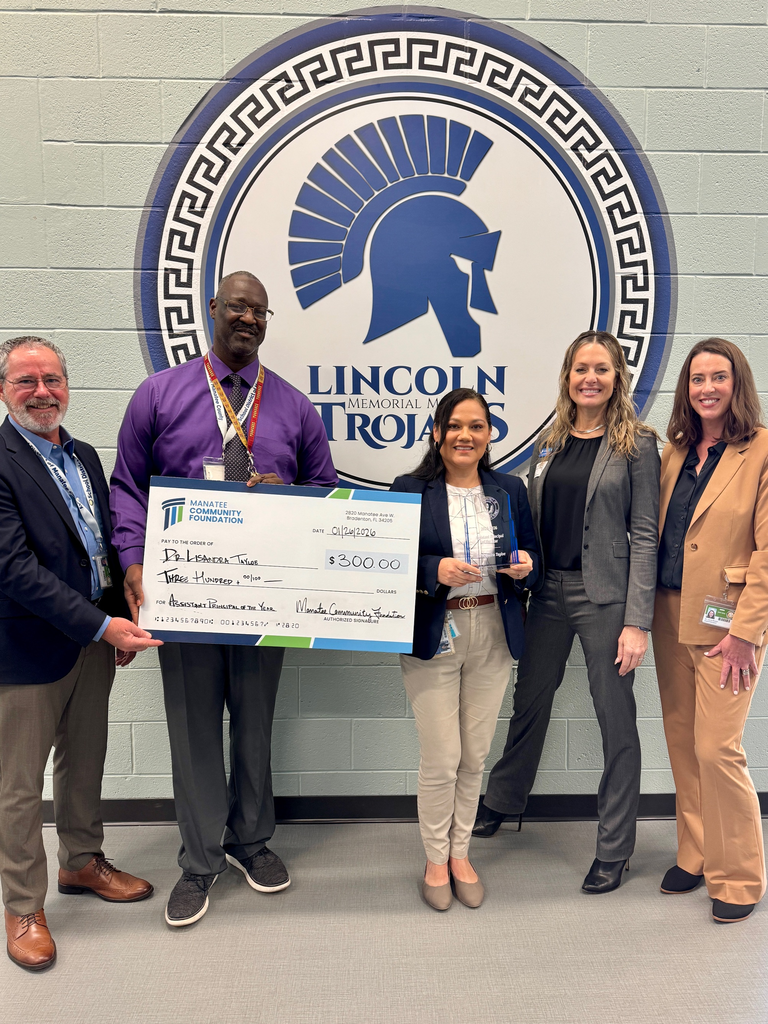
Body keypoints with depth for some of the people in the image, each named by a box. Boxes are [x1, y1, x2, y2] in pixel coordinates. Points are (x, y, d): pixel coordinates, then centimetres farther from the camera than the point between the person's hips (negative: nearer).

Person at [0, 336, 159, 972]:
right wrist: (102, 626, -23)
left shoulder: (85, 457, 9)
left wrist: (122, 623, 7)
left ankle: (83, 863, 41)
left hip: (96, 639, 7)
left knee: (85, 764, 21)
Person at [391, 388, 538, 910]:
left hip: (494, 636, 3)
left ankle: (460, 853, 32)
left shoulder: (510, 490, 8)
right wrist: (436, 570, -22)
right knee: (441, 759, 1)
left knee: (475, 756, 11)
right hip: (434, 637, -3)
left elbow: (533, 554, 13)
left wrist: (525, 564, -9)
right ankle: (436, 860, 24)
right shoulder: (410, 490, -3)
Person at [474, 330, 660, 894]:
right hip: (548, 593, 5)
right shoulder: (548, 444, 9)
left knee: (616, 721, 5)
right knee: (530, 703, 19)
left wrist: (638, 620, -13)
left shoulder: (637, 444, -5)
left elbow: (644, 535, -8)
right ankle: (502, 802, 41)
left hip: (606, 596, -4)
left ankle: (614, 847, 23)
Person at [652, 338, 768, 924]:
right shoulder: (676, 451, 11)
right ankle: (696, 857, 30)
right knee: (682, 742, 13)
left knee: (717, 747, -4)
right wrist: (648, 614, 8)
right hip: (671, 613, 6)